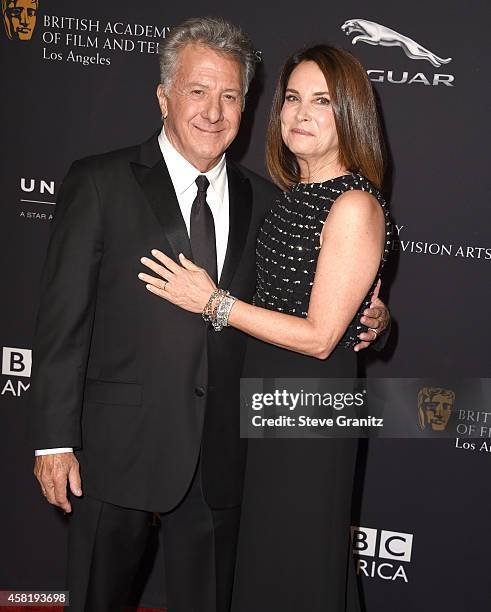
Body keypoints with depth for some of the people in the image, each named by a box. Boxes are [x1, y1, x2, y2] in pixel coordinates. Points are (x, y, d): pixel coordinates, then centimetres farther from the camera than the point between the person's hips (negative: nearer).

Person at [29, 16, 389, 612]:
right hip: (119, 445, -3)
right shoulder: (99, 183, -5)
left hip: (219, 453, 4)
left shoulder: (261, 199, 7)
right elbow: (63, 317, -8)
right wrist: (55, 439, -11)